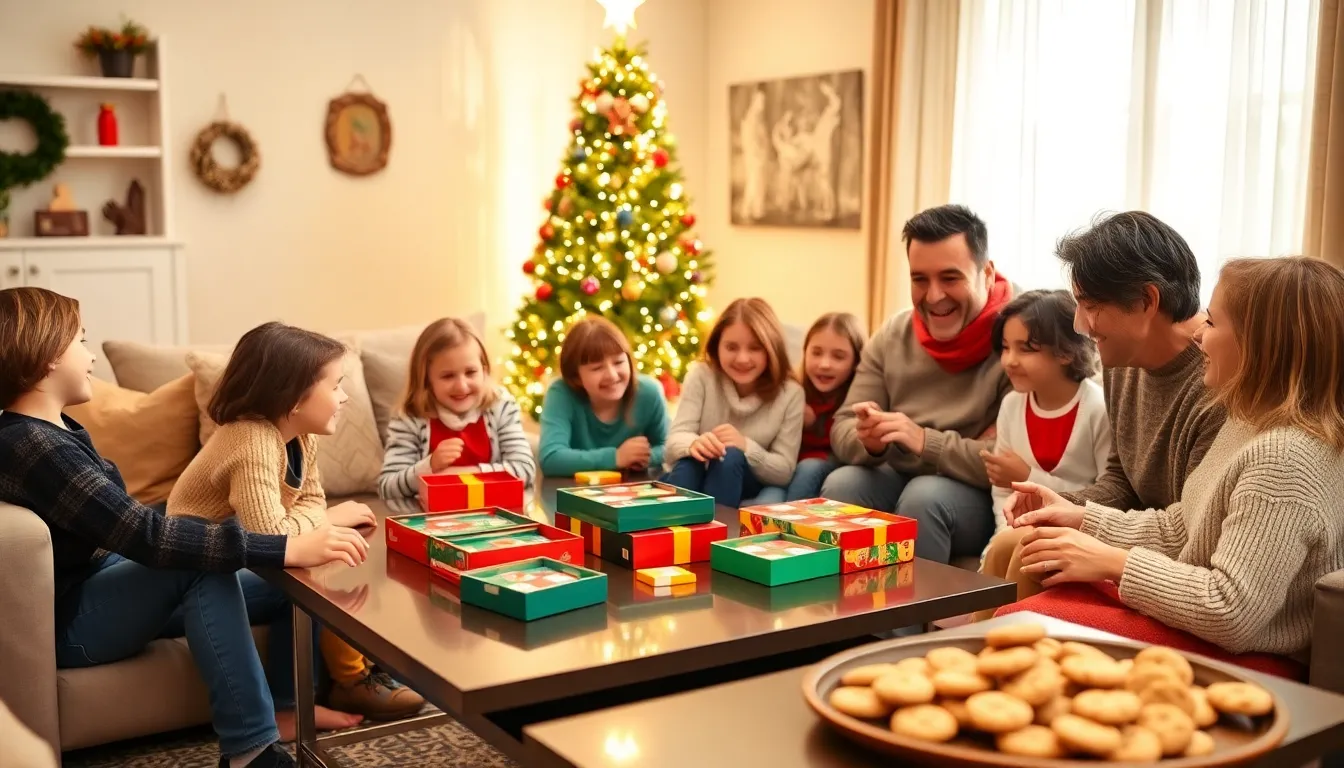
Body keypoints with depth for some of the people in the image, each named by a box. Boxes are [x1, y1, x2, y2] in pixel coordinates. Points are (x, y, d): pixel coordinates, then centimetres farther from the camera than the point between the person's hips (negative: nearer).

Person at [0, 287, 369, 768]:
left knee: (293, 584, 3)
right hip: (65, 623, -9)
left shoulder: (53, 430, 7)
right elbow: (146, 537, -33)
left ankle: (287, 705, 18)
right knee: (203, 564, -32)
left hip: (102, 588, 9)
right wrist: (288, 548, -38)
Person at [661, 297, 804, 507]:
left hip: (750, 486, 0)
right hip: (694, 480, 0)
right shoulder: (701, 376, -9)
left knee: (731, 456, -32)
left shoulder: (790, 394, -10)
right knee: (690, 458, -33)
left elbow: (785, 471, -12)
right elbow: (675, 440, -18)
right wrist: (694, 443, -44)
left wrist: (746, 447, -32)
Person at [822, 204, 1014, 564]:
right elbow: (842, 429, 2)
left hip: (984, 496, -4)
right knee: (841, 484, -23)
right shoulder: (891, 336, 2)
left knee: (924, 496, -31)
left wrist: (926, 441, -30)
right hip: (898, 479, 4)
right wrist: (867, 441, -22)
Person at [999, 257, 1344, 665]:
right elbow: (1177, 531, 16)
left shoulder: (1285, 459, -25)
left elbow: (1232, 614, -28)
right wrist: (1083, 518, 6)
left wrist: (1112, 563, -19)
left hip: (1242, 660, -10)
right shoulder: (1249, 426, 8)